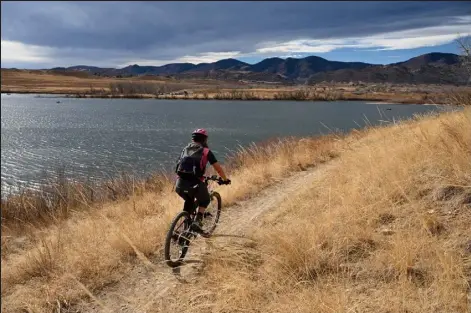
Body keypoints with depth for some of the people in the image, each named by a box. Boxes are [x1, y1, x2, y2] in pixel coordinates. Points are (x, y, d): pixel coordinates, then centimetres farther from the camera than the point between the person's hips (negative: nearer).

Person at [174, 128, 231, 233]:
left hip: (180, 184, 4)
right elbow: (218, 168, 9)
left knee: (189, 201, 32)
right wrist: (225, 179, 24)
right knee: (205, 201, 23)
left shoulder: (185, 149, 20)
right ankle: (197, 221, 4)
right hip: (195, 183, -4)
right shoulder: (206, 151, 7)